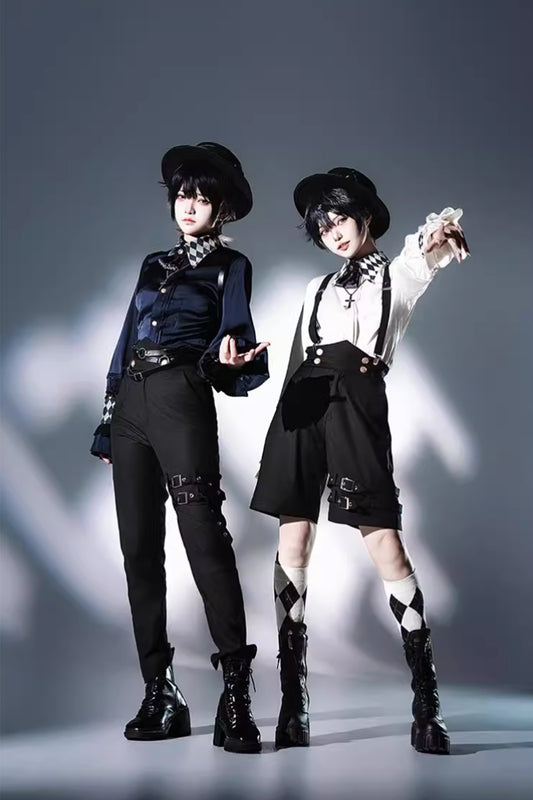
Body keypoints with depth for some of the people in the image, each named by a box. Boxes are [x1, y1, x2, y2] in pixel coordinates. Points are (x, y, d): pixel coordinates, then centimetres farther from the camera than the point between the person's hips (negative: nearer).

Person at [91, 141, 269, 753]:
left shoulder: (230, 267, 10)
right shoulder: (154, 264, 23)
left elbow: (233, 338, 0)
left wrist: (227, 360, -25)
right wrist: (106, 425, 18)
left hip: (181, 401, -6)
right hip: (130, 405, 6)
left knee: (204, 539, -15)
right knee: (139, 547, 2)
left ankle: (236, 698, -12)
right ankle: (158, 696, 8)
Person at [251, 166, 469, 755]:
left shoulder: (397, 275, 12)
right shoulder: (318, 289, 25)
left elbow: (429, 251, -11)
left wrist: (440, 232, -35)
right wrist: (290, 412, 11)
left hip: (356, 400, -4)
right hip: (302, 403, 4)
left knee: (384, 543, -12)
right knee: (292, 544, -3)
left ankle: (427, 703, -7)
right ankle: (292, 701, 1)